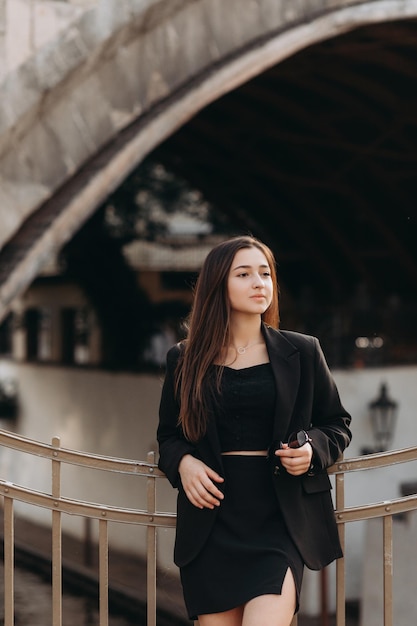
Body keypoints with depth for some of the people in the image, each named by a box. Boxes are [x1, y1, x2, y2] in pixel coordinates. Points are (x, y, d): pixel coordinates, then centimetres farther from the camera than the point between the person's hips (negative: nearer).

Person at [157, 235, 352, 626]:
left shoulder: (302, 352, 7)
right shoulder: (185, 359, 8)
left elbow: (338, 425, 14)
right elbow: (168, 435, 16)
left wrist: (313, 449, -7)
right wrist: (182, 462, -5)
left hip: (279, 517, -1)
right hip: (213, 521, 1)